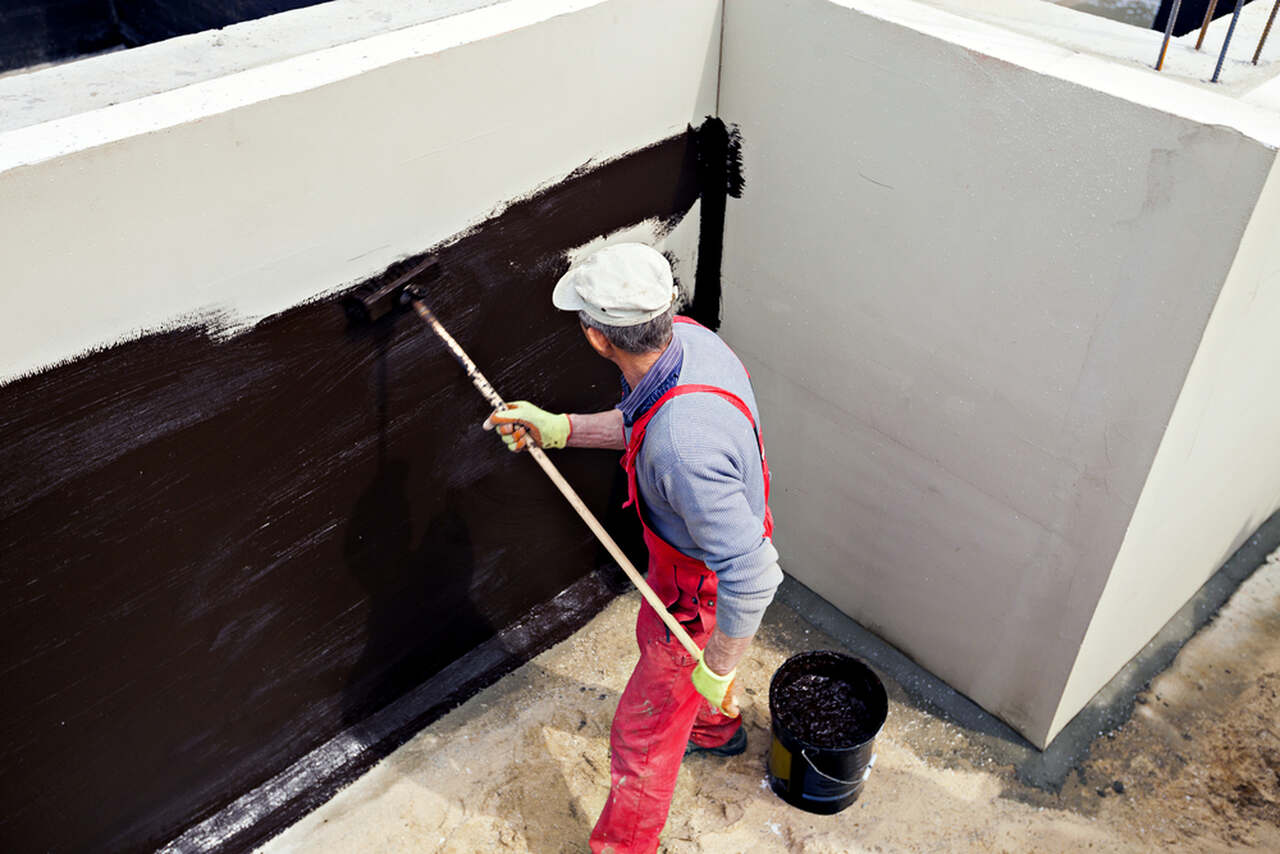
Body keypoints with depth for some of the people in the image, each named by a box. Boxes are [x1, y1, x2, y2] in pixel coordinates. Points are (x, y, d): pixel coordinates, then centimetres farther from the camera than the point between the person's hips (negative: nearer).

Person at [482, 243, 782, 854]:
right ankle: (715, 730, 67)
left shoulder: (681, 448, -46)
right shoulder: (685, 336, -17)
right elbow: (640, 424, 6)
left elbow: (751, 577, -39)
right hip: (694, 548, 9)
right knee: (656, 640, 37)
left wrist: (717, 669, -24)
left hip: (703, 592, -9)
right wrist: (556, 428, 2)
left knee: (641, 734, 11)